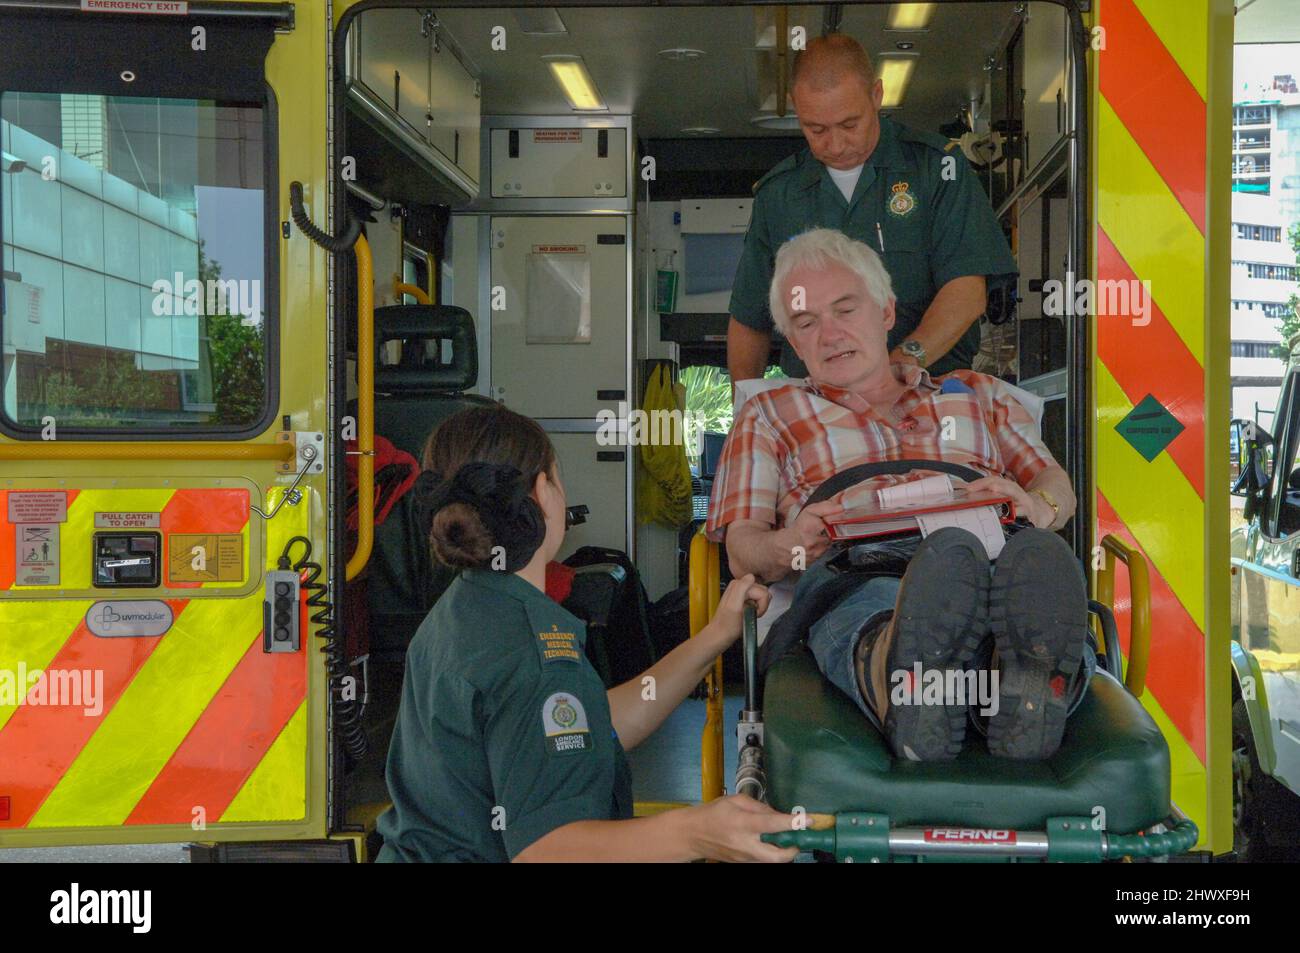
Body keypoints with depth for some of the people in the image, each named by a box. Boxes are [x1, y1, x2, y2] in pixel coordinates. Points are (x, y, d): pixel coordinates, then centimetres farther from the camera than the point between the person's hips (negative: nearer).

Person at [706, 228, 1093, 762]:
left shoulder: (980, 395, 36)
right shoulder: (771, 414, 32)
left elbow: (1058, 488, 23)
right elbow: (742, 550, 18)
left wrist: (1034, 508, -5)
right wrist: (788, 546, -9)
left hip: (995, 558, 2)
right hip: (847, 575, -1)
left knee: (1041, 558, -39)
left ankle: (1031, 688, -68)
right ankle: (900, 680, -73)